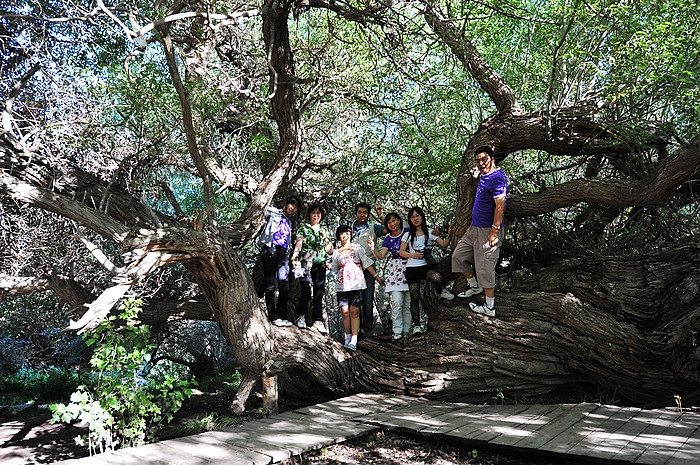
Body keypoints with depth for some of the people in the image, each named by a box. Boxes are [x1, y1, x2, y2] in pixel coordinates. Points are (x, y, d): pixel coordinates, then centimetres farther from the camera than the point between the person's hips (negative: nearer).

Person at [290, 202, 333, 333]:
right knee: (306, 291, -14)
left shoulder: (323, 231, 19)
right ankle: (301, 317, 3)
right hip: (306, 264, -4)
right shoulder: (303, 228, 7)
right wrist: (294, 258, -21)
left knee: (319, 294, 0)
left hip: (321, 265, 4)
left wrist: (326, 238, 1)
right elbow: (298, 244, -5)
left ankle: (318, 322, 1)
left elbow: (328, 250, 19)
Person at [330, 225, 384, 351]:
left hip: (356, 283, -2)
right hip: (342, 284, 2)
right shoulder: (336, 252, 15)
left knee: (354, 312, -7)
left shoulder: (357, 247, 9)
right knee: (345, 312, -3)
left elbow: (366, 262, 6)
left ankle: (354, 340, -9)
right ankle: (348, 337, 10)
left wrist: (376, 275, 1)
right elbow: (333, 268, 15)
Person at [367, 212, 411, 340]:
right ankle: (397, 331, -3)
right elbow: (380, 256, -1)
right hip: (395, 271, 1)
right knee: (397, 303, -9)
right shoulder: (388, 239, 9)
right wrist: (373, 248, -18)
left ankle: (407, 330, 10)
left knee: (409, 303, 1)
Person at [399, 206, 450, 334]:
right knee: (415, 297, -1)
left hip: (426, 266, 0)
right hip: (412, 268, 1)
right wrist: (413, 255, -10)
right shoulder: (408, 235, 8)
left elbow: (444, 244, 0)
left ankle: (440, 292, 1)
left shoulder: (430, 233, 8)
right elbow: (401, 252, 6)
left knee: (438, 278, -34)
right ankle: (417, 325, 6)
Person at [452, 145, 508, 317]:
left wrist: (494, 231, -26)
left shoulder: (497, 177, -18)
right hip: (475, 227, 10)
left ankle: (489, 307, 8)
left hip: (487, 230, -10)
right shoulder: (484, 176, 14)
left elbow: (500, 205, -23)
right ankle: (474, 286, 33)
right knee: (458, 255, 16)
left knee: (485, 268, -4)